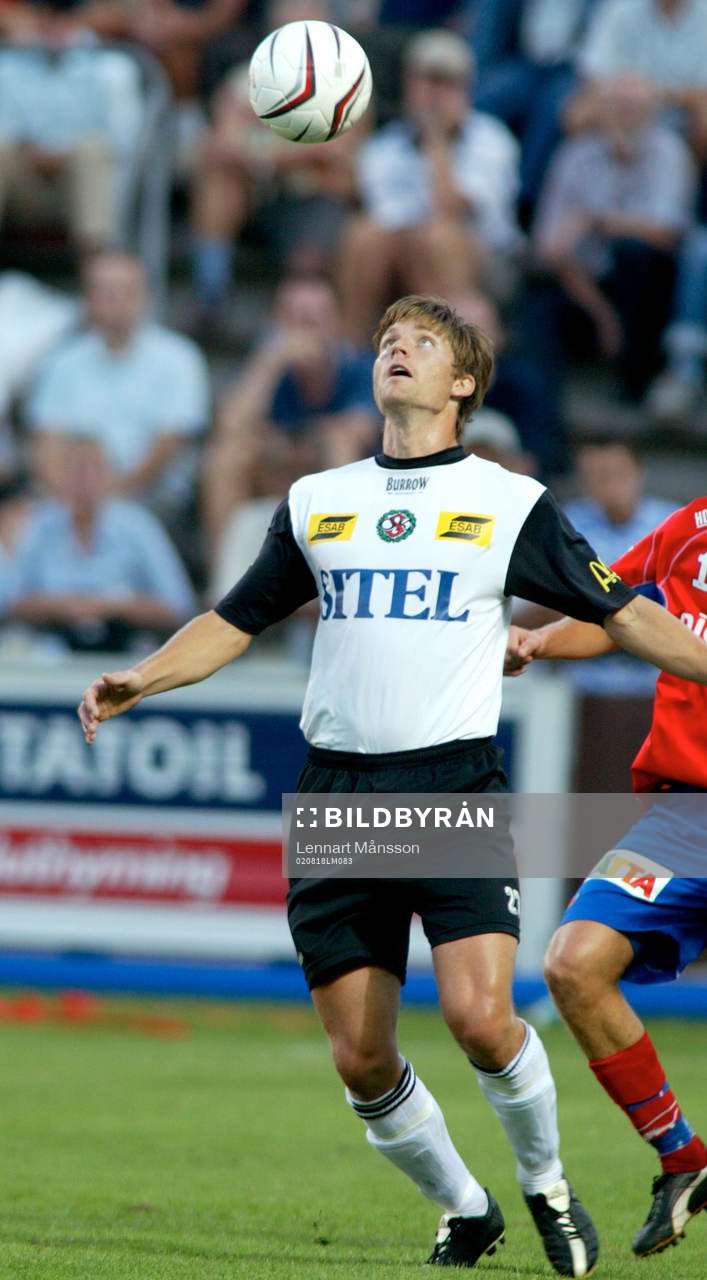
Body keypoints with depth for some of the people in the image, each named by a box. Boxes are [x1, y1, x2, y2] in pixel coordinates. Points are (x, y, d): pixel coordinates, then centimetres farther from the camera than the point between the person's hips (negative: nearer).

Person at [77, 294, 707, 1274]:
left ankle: (546, 1183, 6)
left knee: (480, 1017, -20)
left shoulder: (511, 504, 5)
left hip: (456, 787, -3)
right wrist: (140, 680, 6)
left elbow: (625, 614, 7)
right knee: (360, 1061, -1)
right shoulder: (316, 503, 14)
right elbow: (235, 622, 21)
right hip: (339, 791, 3)